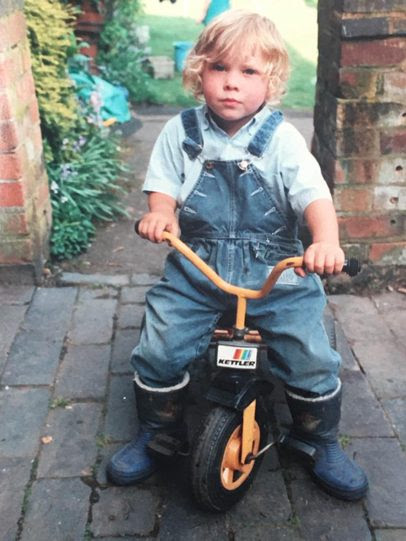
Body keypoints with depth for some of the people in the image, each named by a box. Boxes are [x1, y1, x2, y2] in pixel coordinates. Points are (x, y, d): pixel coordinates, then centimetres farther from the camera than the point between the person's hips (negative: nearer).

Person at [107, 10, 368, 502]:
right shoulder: (181, 133, 3)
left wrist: (326, 241, -33)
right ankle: (155, 433, 22)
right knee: (158, 350, -9)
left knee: (313, 360, -7)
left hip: (276, 275, -1)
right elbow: (163, 185, 5)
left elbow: (314, 195, -13)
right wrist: (160, 212, -19)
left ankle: (322, 445, 23)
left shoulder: (282, 138, -4)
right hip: (194, 269, 2)